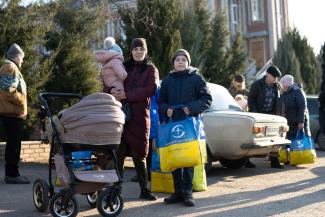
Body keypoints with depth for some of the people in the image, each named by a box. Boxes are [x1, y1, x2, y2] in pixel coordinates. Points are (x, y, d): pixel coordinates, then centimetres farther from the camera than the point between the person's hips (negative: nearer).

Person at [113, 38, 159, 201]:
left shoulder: (151, 69, 9)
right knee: (118, 154, -3)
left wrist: (127, 95, -15)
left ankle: (144, 189, 10)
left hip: (139, 116, -2)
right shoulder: (124, 67, 18)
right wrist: (114, 91, -8)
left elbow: (151, 89, -8)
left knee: (138, 155, 1)